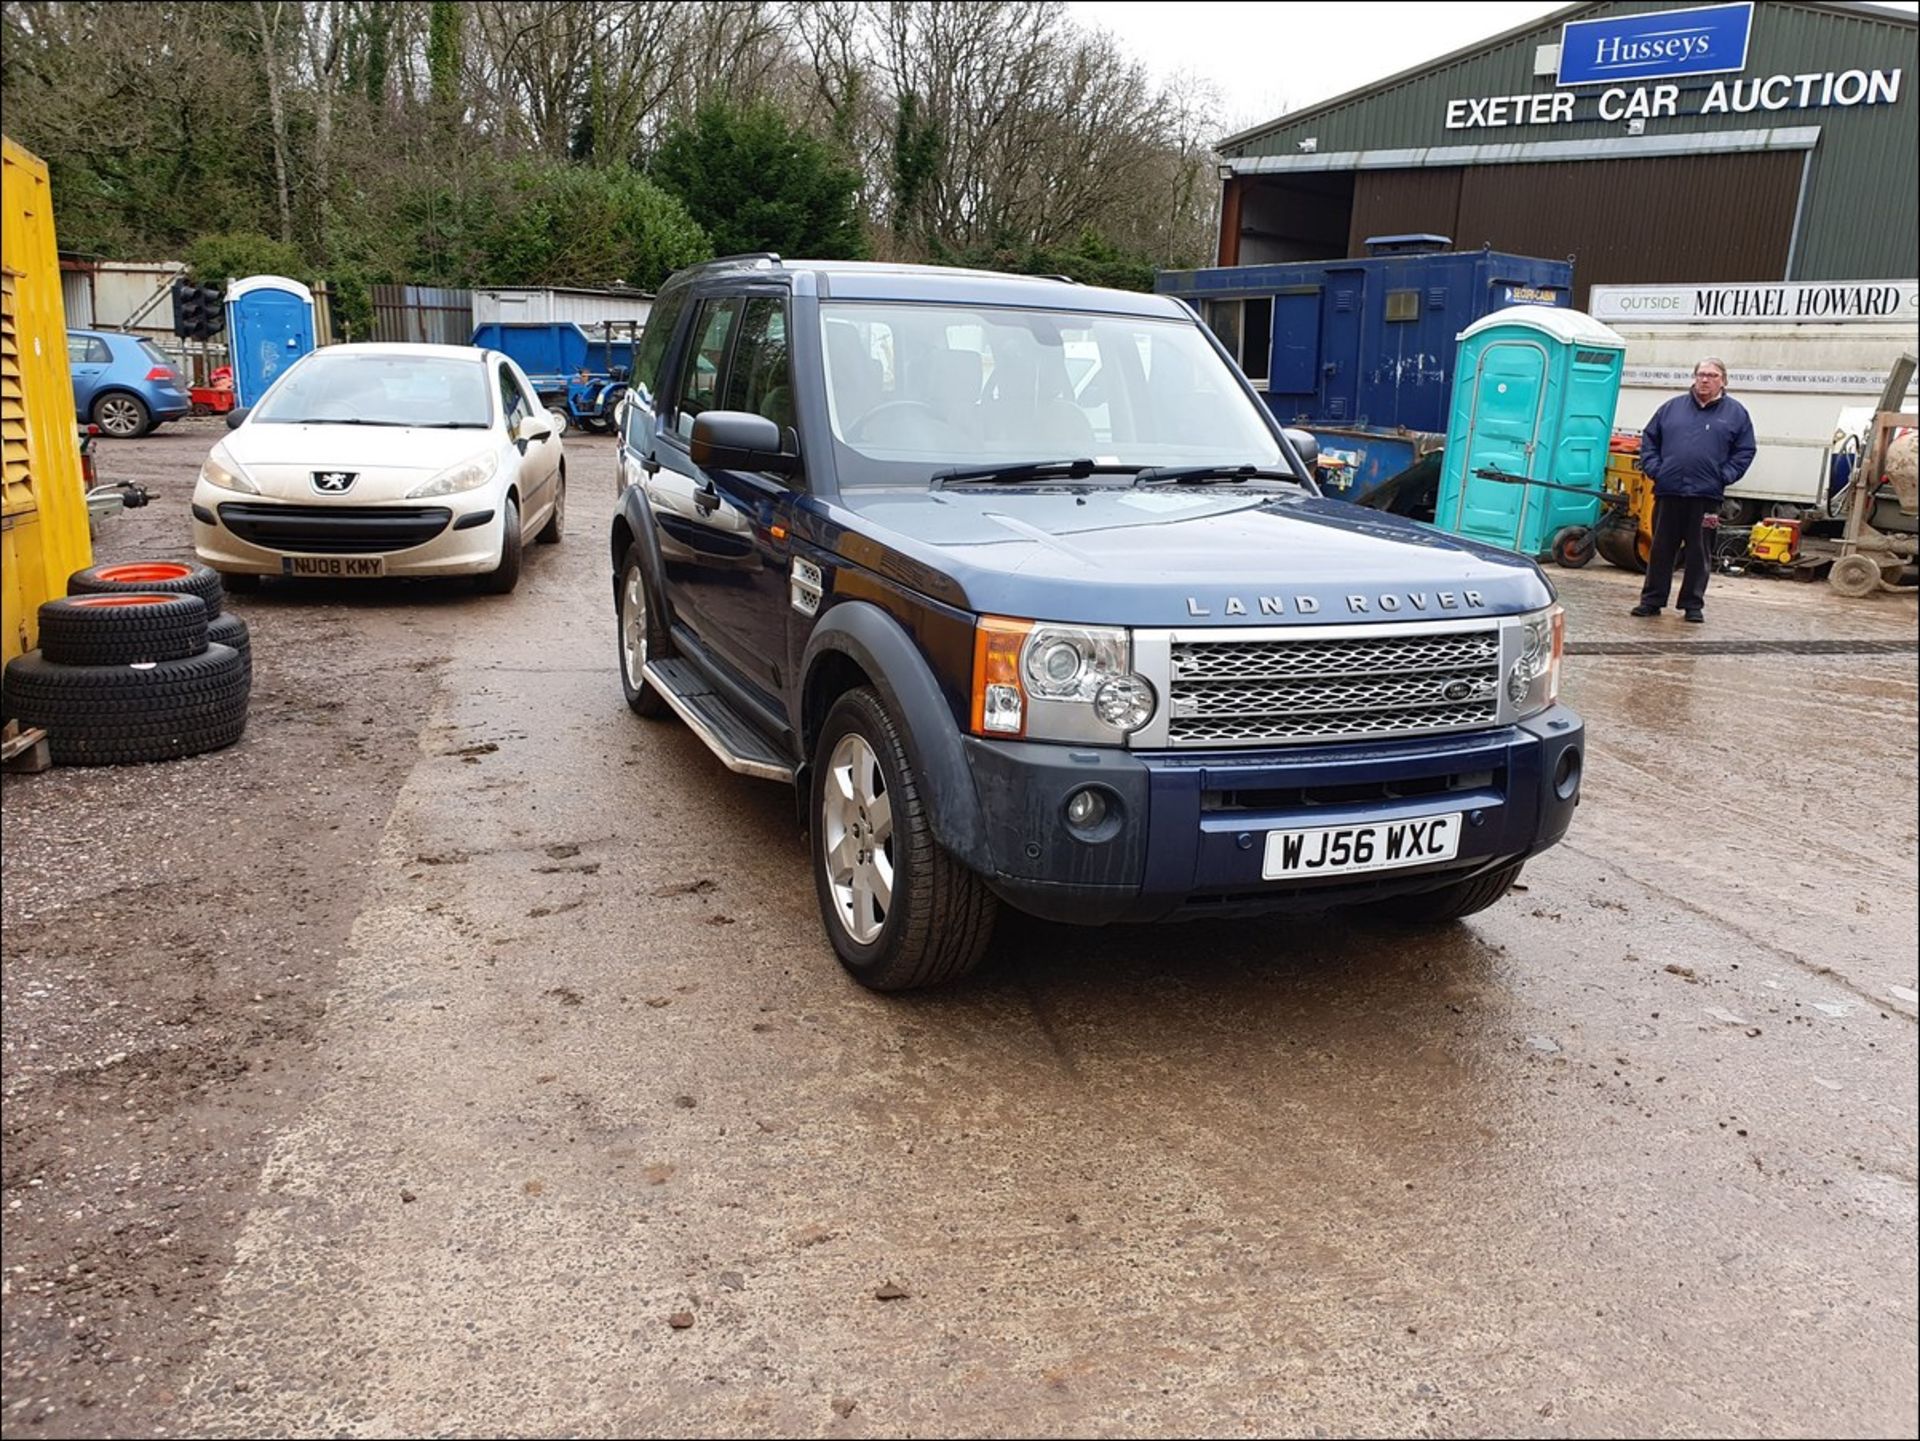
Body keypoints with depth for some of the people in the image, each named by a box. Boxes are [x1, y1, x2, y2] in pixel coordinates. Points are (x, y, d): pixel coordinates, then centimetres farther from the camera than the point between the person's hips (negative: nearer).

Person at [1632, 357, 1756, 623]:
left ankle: (1693, 604, 11)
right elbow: (1649, 439, 13)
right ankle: (1652, 600, 13)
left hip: (1705, 494, -1)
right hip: (1668, 492, 1)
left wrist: (1724, 477, -6)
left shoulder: (1736, 413, 7)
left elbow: (1745, 451, 6)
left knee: (1698, 552, 4)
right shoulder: (1672, 407, 11)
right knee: (1661, 549, 6)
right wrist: (1653, 468, 0)